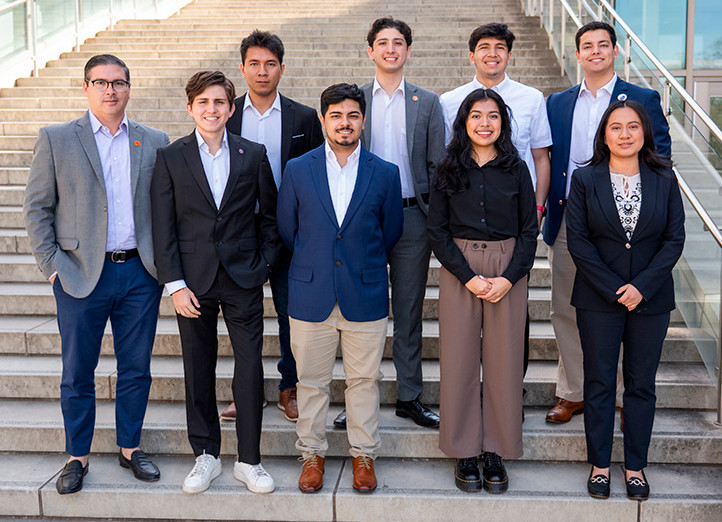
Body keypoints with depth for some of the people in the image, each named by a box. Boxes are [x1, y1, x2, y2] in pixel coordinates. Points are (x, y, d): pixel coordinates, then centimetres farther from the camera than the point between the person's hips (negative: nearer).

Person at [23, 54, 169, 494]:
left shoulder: (155, 142, 7)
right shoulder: (56, 140, 1)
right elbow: (37, 207, 2)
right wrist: (52, 265, -5)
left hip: (140, 273, 2)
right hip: (82, 274, -1)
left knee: (137, 369, 10)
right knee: (78, 373, 7)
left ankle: (130, 447, 27)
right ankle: (77, 456, 23)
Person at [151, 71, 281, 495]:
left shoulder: (253, 154, 4)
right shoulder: (170, 157, 2)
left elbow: (270, 215, 9)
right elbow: (163, 227, 0)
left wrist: (263, 265, 1)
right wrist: (175, 284, -7)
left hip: (244, 278, 0)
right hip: (193, 280, 0)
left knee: (251, 368, 0)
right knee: (199, 370, 9)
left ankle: (249, 460, 14)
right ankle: (206, 455, 24)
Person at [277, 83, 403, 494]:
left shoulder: (385, 174, 0)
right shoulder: (297, 170, 1)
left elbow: (391, 233, 9)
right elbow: (287, 230, 9)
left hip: (365, 296, 0)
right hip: (311, 295, 0)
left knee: (364, 380, 9)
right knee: (312, 381, 9)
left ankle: (364, 456, 26)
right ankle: (312, 454, 26)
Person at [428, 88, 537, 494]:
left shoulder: (516, 170, 4)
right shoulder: (448, 171, 3)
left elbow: (529, 231, 3)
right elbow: (437, 230, 0)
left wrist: (508, 278, -10)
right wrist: (469, 277, -10)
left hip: (509, 267, 0)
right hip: (458, 268, 0)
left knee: (504, 359, 2)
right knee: (459, 358, 2)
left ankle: (497, 451, 15)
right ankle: (465, 451, 14)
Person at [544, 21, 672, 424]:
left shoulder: (644, 100, 4)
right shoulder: (558, 103, 13)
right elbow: (547, 159, 12)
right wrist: (550, 208, 0)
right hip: (568, 223, 3)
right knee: (568, 313, 9)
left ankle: (631, 398, 18)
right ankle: (573, 393, 23)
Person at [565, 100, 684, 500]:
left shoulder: (664, 180, 3)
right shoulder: (585, 179, -1)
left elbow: (675, 239, -1)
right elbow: (578, 240, -5)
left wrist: (641, 286, -12)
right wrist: (614, 289, -12)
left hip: (651, 299, 1)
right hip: (598, 301, -1)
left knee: (641, 385, 9)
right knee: (599, 384, 7)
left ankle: (636, 466, 21)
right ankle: (599, 464, 19)